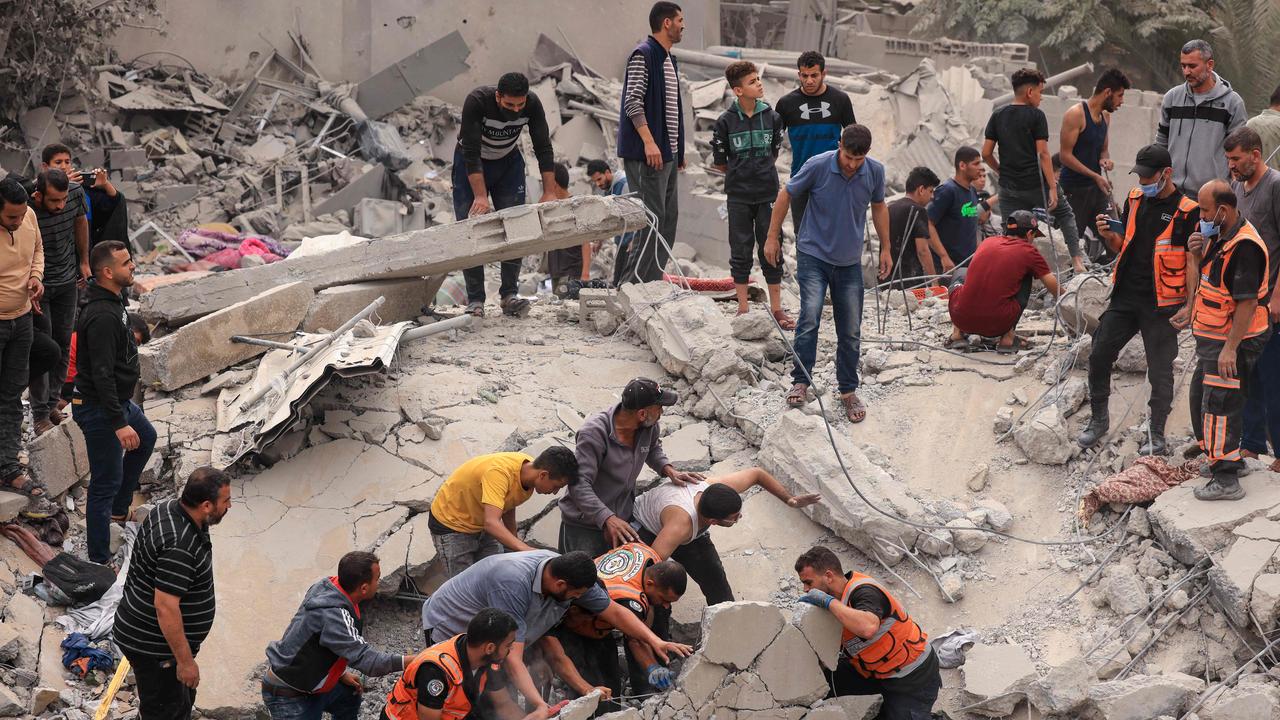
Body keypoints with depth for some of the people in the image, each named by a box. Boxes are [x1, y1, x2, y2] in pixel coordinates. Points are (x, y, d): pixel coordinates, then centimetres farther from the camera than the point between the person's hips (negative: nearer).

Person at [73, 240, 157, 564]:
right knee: (106, 482, -5)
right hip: (99, 409, -11)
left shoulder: (113, 303, 5)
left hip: (120, 400, 11)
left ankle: (119, 509, 45)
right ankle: (100, 561, 2)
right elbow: (102, 375, -30)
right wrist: (119, 424, -32)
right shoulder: (102, 317, -28)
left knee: (146, 438, 33)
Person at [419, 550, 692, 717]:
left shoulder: (567, 573, -18)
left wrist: (654, 641, -14)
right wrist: (540, 706, -49)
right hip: (448, 628, -7)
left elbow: (613, 611, -5)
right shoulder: (513, 585, -42)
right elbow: (512, 659, -43)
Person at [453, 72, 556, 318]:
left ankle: (509, 295, -5)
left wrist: (549, 193, -27)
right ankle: (475, 300, -7)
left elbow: (543, 149, -19)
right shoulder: (477, 101, -35)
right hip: (471, 163, -3)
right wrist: (481, 196, -40)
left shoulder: (532, 104, -25)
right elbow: (471, 153, -34)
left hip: (509, 162, 3)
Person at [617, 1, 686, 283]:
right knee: (652, 219, -12)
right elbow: (633, 102, -17)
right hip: (647, 154, -10)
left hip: (667, 153, 10)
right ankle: (632, 286, -12)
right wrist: (649, 141, -25)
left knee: (669, 218, 10)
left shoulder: (669, 60, 19)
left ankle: (651, 284, 14)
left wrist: (678, 149, 22)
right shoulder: (642, 55, -10)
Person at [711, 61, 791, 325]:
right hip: (739, 196, -1)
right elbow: (719, 162, 3)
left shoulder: (772, 117, 0)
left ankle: (776, 309, 12)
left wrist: (760, 173, 8)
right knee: (741, 252, 6)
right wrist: (740, 174, 7)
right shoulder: (726, 121, -6)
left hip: (767, 194, 1)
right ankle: (743, 309, 14)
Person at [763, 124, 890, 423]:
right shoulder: (818, 166, -18)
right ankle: (800, 384, -11)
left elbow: (878, 206, 12)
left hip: (850, 262, 3)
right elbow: (785, 195, -3)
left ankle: (848, 392, 19)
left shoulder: (875, 172, -8)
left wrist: (885, 249, 16)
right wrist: (772, 238, 1)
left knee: (850, 331, 5)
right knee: (810, 316, -20)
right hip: (813, 255, -3)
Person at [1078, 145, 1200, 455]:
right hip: (1125, 296, 6)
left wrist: (1189, 305, -16)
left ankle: (1156, 435, 14)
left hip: (1161, 304, -6)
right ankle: (1099, 419, 22)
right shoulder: (1135, 199, 8)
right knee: (1099, 356, 5)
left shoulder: (1187, 211, -10)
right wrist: (1108, 236, -5)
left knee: (1160, 371, 3)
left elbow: (1193, 262, -10)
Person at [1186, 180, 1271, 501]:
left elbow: (1247, 302, -27)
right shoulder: (1219, 236, 7)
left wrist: (1230, 349, -27)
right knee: (1201, 398, 21)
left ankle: (1227, 481, -5)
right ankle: (1228, 459, 36)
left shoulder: (1243, 247, -25)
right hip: (1211, 338, 11)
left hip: (1231, 341, -11)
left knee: (1219, 404, -10)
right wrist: (1198, 253, 0)